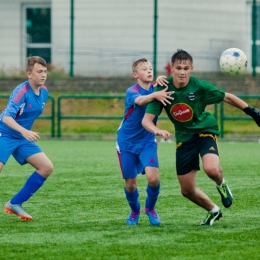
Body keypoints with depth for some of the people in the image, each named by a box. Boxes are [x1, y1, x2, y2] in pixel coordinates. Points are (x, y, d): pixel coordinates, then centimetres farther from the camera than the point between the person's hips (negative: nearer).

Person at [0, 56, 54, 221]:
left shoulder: (44, 92, 2)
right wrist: (24, 131, -45)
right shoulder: (22, 91, -22)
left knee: (47, 167, -2)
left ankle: (15, 204, 3)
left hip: (23, 139, 8)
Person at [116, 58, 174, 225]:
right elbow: (140, 100, -39)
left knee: (153, 177, -19)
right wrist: (155, 95, -59)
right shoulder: (132, 91, -16)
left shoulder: (157, 89, -2)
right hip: (127, 142, -2)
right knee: (130, 184, 3)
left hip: (147, 141, 2)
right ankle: (135, 211, 34)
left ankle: (150, 208, 10)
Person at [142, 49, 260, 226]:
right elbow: (146, 120, -19)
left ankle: (221, 185, 6)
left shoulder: (199, 86, -19)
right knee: (187, 190, 6)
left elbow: (227, 97, -5)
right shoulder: (163, 89, -16)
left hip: (205, 130, -3)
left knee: (211, 169, -32)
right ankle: (213, 211, 36)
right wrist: (158, 131, -40)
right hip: (184, 137, 3)